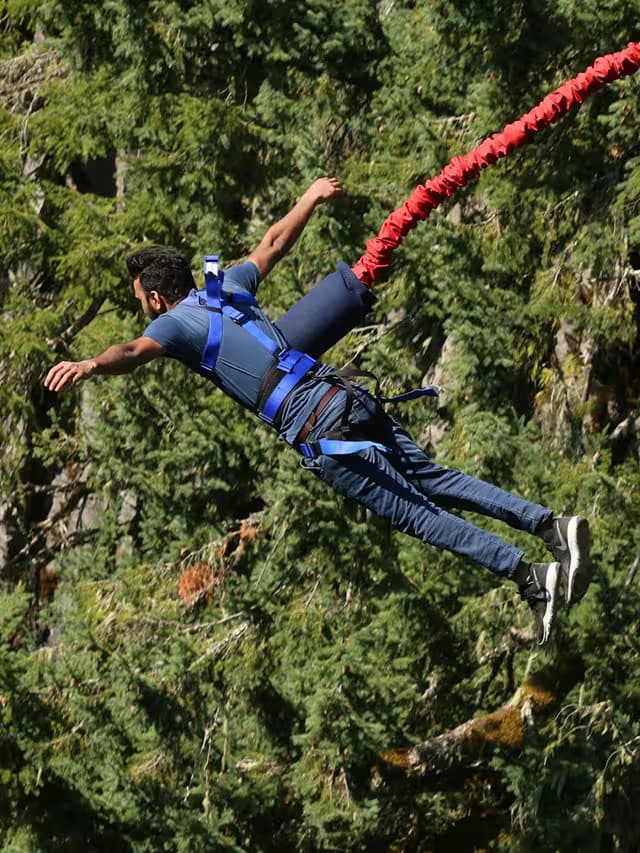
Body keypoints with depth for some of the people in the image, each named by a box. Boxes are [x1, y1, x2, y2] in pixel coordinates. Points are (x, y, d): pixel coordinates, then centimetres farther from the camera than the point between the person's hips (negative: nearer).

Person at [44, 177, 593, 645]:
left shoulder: (176, 322, 3)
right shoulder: (229, 289, 23)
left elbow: (136, 350, -19)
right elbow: (273, 244, 37)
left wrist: (90, 365, -37)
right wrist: (310, 199, 54)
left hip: (317, 431, -7)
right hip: (350, 398, 7)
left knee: (415, 513, -7)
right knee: (434, 480, 12)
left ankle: (532, 578, -14)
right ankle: (550, 524, 1)